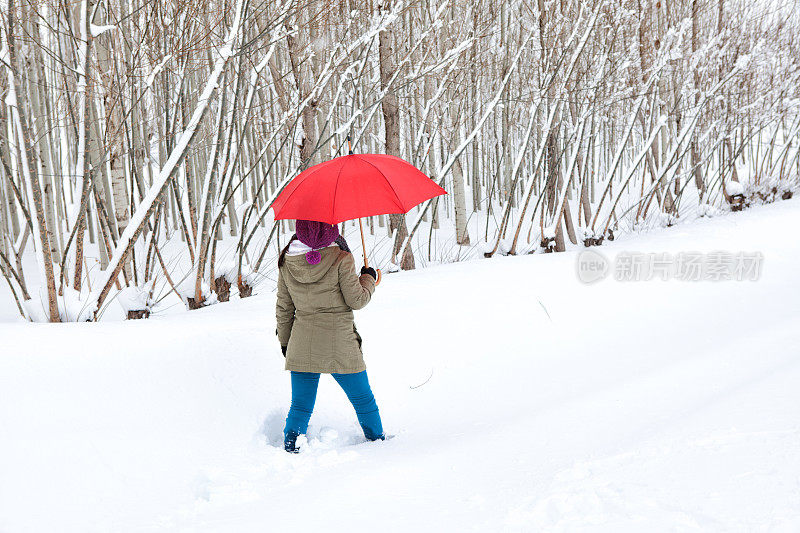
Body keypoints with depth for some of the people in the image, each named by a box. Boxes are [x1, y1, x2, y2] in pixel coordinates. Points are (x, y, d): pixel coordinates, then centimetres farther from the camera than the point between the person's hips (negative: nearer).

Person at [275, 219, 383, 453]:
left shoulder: (286, 261, 1)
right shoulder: (340, 258, -13)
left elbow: (283, 307, 8)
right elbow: (356, 300, -8)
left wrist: (284, 340, 19)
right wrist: (368, 278, 10)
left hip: (301, 346, 3)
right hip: (339, 344, -3)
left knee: (300, 406, 13)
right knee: (363, 400, 16)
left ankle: (290, 447, 3)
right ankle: (377, 441, 29)